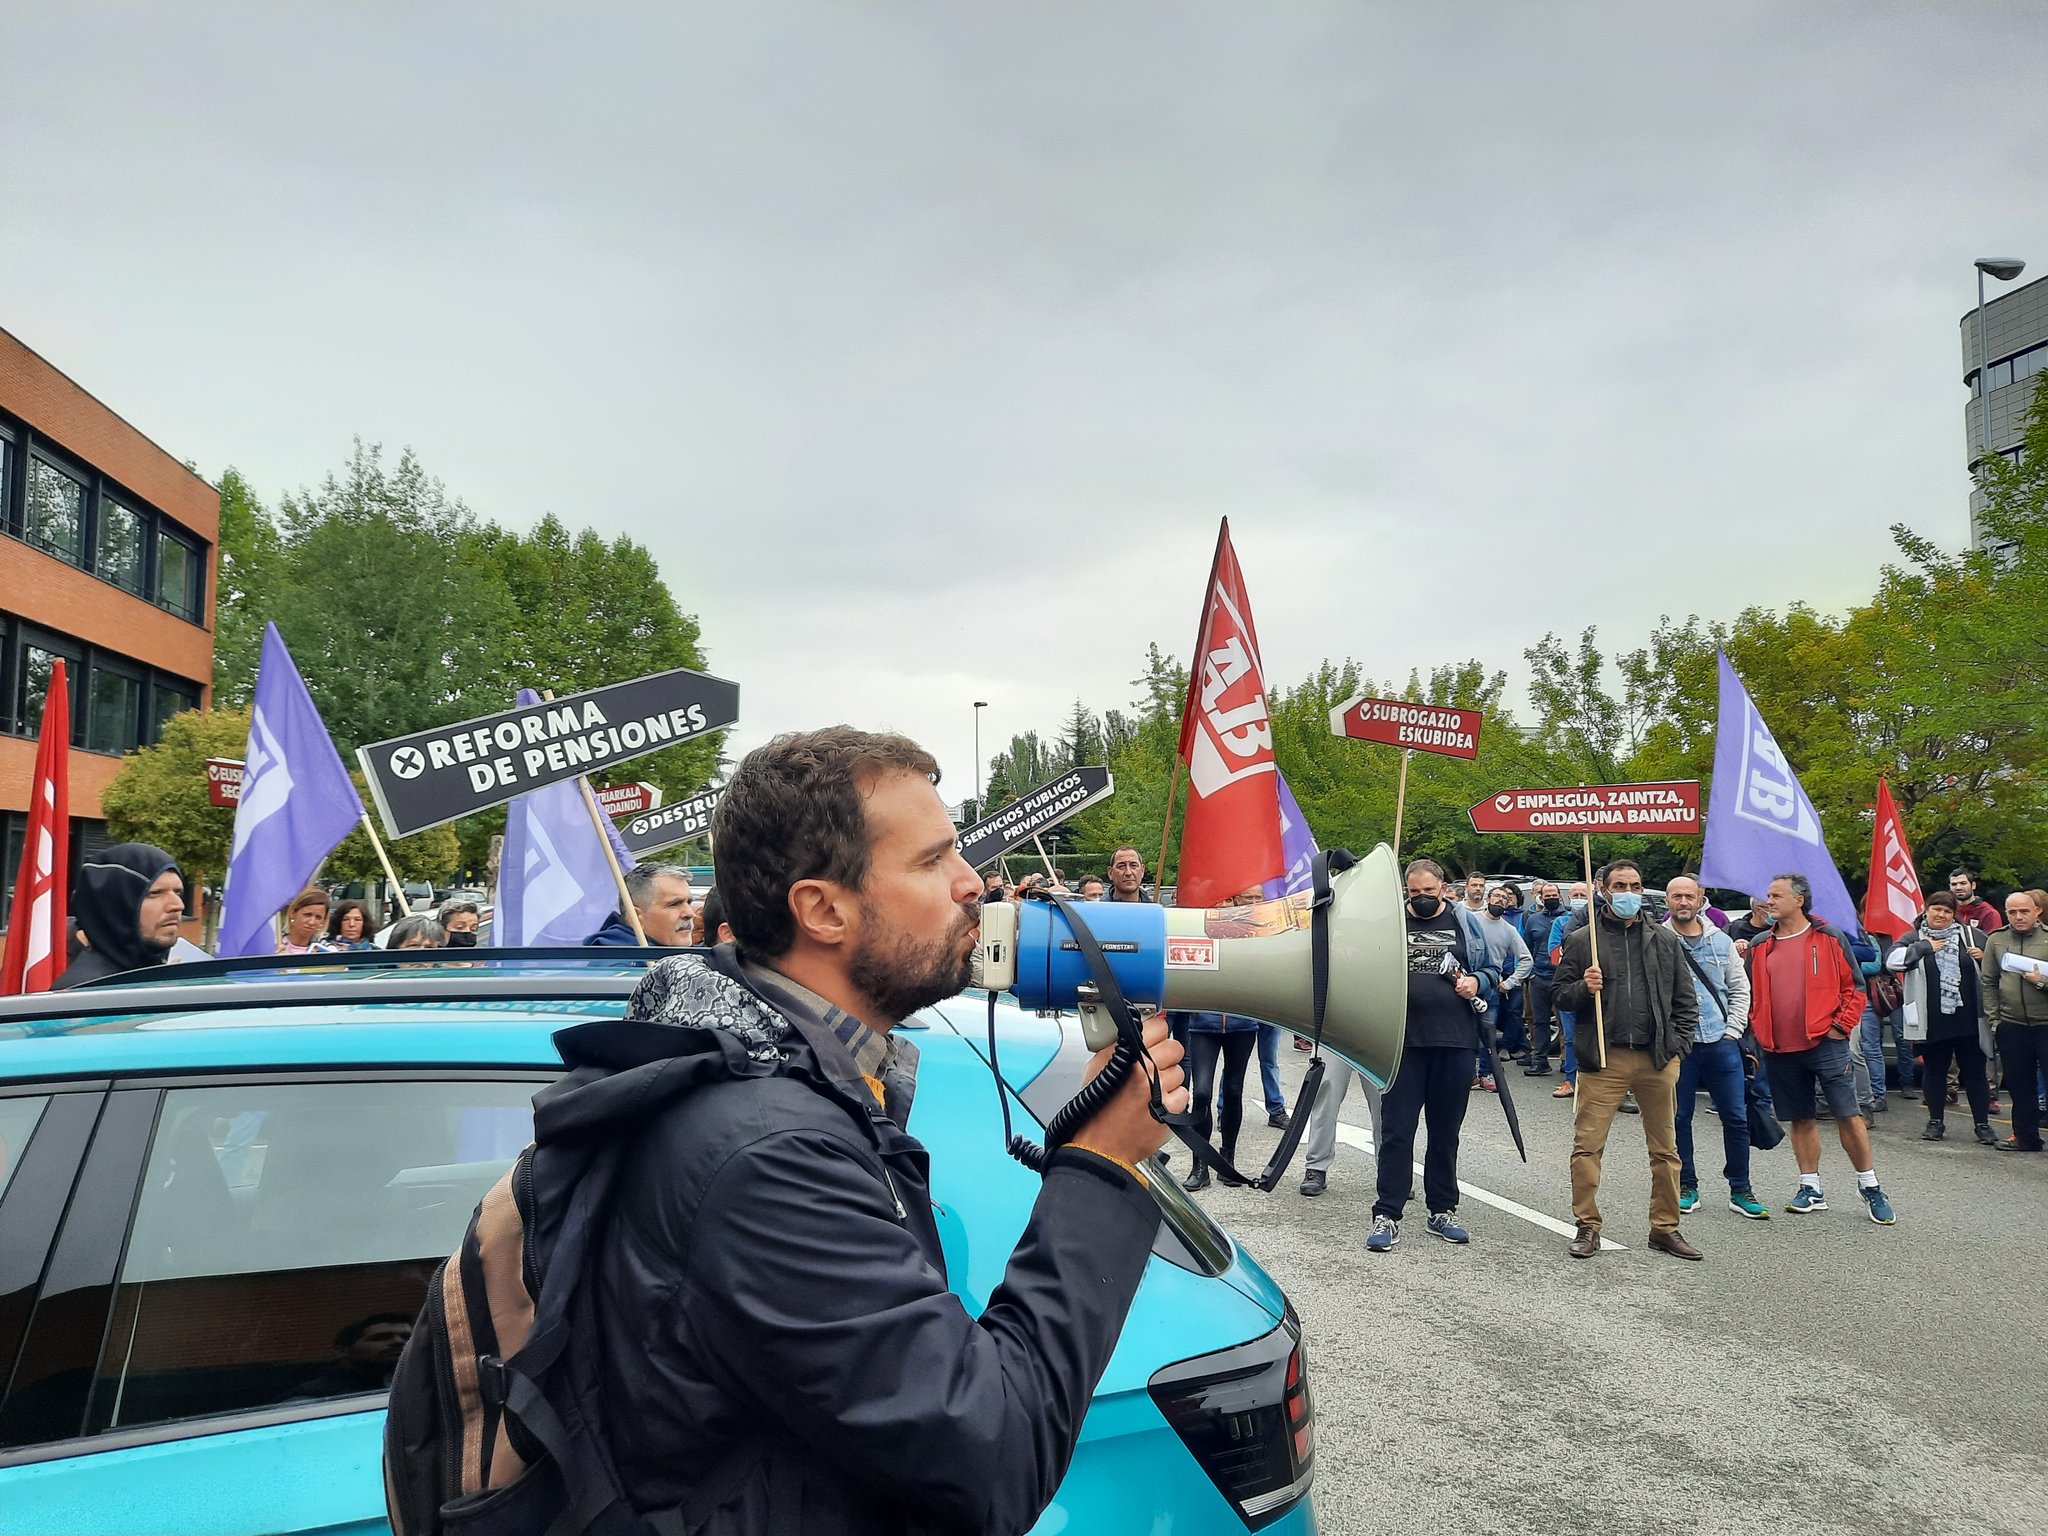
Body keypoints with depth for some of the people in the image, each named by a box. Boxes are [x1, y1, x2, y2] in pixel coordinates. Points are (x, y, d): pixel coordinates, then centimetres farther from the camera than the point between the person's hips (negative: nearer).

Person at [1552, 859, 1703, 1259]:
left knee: (1665, 1149, 10)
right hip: (1602, 1060, -2)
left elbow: (1685, 999, 12)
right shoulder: (1582, 940, 5)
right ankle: (1587, 1227, 7)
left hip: (1658, 1060, 2)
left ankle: (1666, 1228, 22)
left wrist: (1678, 1045, 1)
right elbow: (1561, 996, 6)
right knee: (1587, 1146, -5)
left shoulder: (1665, 941, 12)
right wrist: (1583, 988, -15)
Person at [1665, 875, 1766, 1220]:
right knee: (1679, 1118, 6)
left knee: (1736, 1118, 5)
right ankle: (1686, 1187, 19)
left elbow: (1740, 988, 12)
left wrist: (1733, 1030, 2)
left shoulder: (1720, 941, 8)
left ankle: (1740, 1191, 16)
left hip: (1722, 1043, 3)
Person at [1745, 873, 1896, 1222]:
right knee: (1801, 1119, 10)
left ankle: (1871, 1188, 12)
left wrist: (1841, 1026, -6)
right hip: (1779, 1050, 4)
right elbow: (1752, 995, 17)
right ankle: (1810, 1188, 19)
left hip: (1825, 1044, -4)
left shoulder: (1829, 938, -1)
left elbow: (1855, 986, 1)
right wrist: (1758, 1032, 9)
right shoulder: (1760, 946, 9)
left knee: (1848, 1115, -1)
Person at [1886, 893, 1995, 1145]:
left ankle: (1982, 1124, 17)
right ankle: (1936, 1122, 22)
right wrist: (1927, 947, -13)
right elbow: (1892, 961, -14)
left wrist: (1985, 958, -6)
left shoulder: (1972, 935, 6)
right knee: (1934, 1072, 11)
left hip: (1969, 1020, 0)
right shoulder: (1914, 940, 3)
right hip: (1933, 1022, 0)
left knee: (1975, 1072, 6)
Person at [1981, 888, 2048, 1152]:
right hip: (2011, 1025, 3)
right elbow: (1988, 982, 11)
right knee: (2019, 1084, 10)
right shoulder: (1996, 940, 8)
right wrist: (1993, 1017, 5)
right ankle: (2026, 1136, 20)